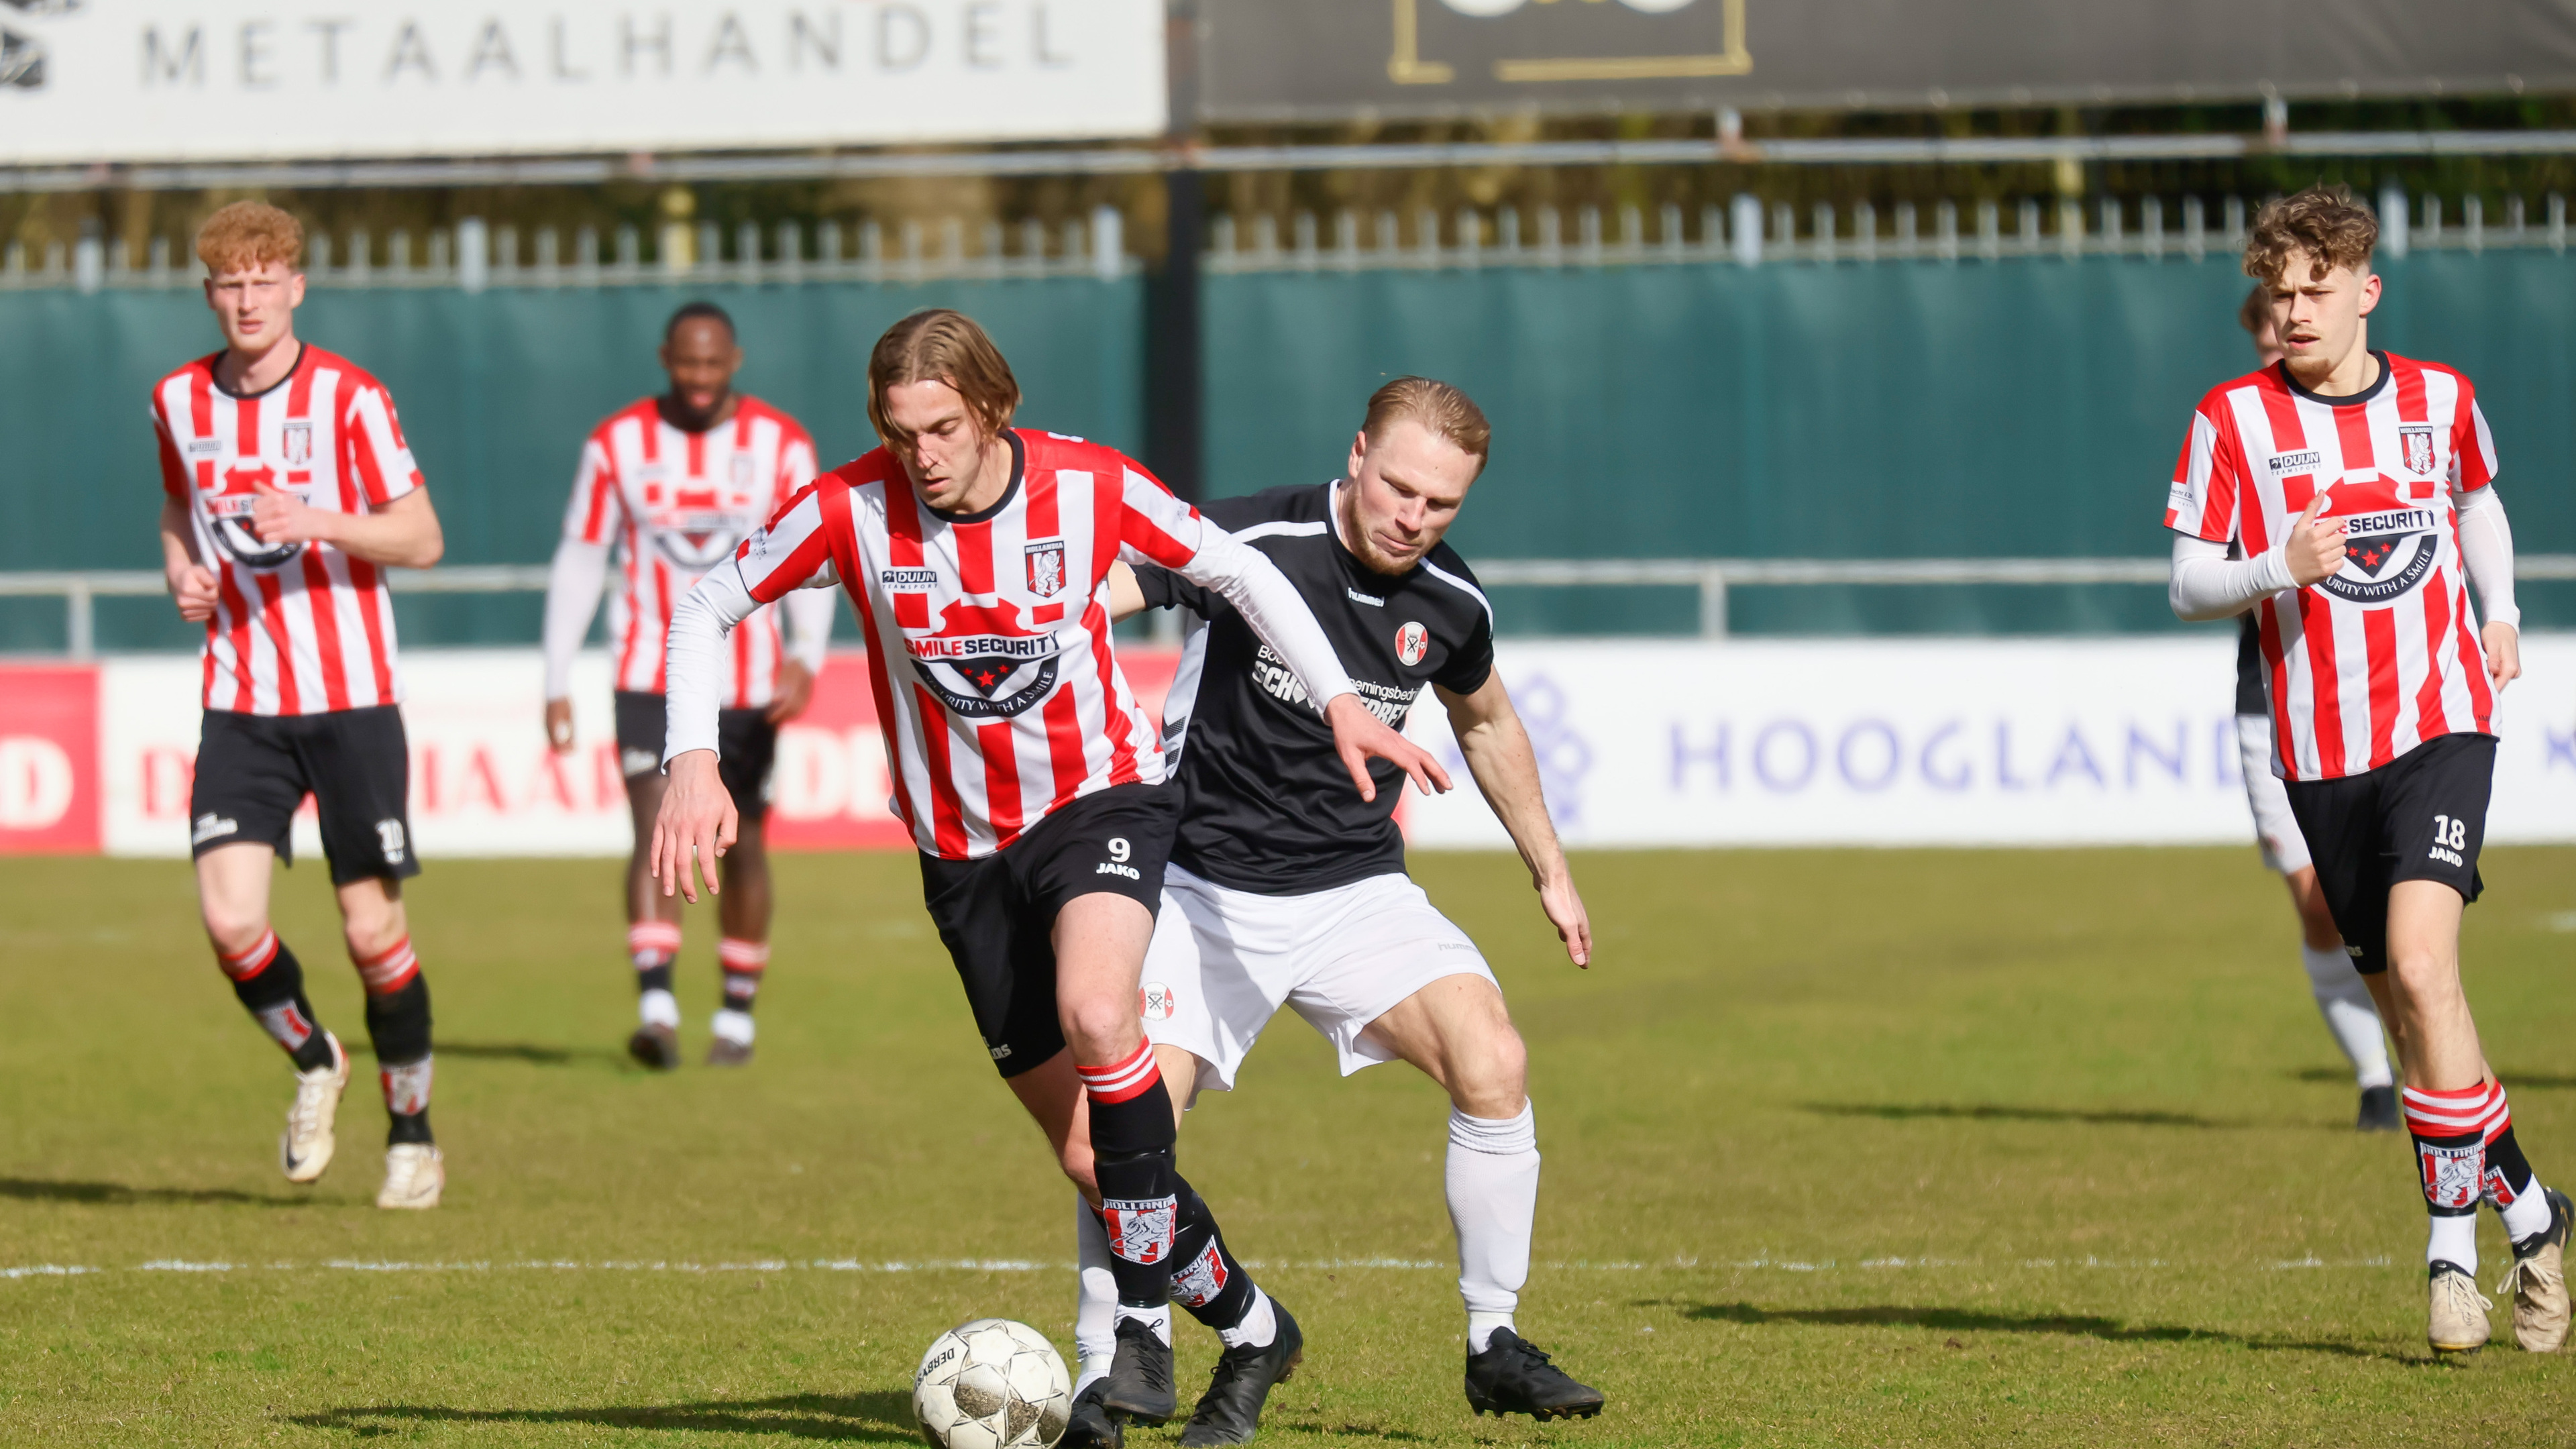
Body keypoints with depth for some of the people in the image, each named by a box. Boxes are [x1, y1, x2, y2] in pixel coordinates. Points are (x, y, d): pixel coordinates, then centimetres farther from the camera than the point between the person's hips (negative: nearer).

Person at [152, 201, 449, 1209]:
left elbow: (422, 539, -5)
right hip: (240, 704, 3)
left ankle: (412, 1129, 19)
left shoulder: (349, 397, -7)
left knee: (372, 928, -1)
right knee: (230, 920, -13)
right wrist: (182, 570, 2)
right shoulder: (179, 401, 5)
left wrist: (316, 522, -21)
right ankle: (313, 1062, 17)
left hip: (351, 698, -3)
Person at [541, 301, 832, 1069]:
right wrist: (557, 684, 2)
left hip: (749, 683, 1)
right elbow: (578, 562, 6)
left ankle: (738, 1014, 23)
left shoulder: (781, 445, 0)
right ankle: (655, 1006, -27)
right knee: (656, 830, -18)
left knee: (743, 845, 9)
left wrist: (807, 657, -17)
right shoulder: (617, 444, 1)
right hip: (650, 679, -1)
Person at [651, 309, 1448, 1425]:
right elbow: (706, 612, -3)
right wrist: (693, 764, -17)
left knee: (1095, 1016, -33)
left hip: (1100, 797, -2)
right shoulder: (851, 511, -14)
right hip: (964, 849, 2)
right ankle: (1244, 1320, 25)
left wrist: (1338, 700, -5)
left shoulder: (1089, 488, -14)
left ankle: (1145, 1315, -21)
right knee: (1087, 1152, 2)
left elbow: (1236, 571, 2)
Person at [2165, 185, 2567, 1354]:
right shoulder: (2234, 418, -1)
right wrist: (2280, 570, -20)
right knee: (2406, 999, 5)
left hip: (2441, 725, -1)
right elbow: (2187, 585, -1)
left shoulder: (2439, 398, 5)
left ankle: (2453, 1244, -13)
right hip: (2320, 749, 1)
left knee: (2421, 965, -20)